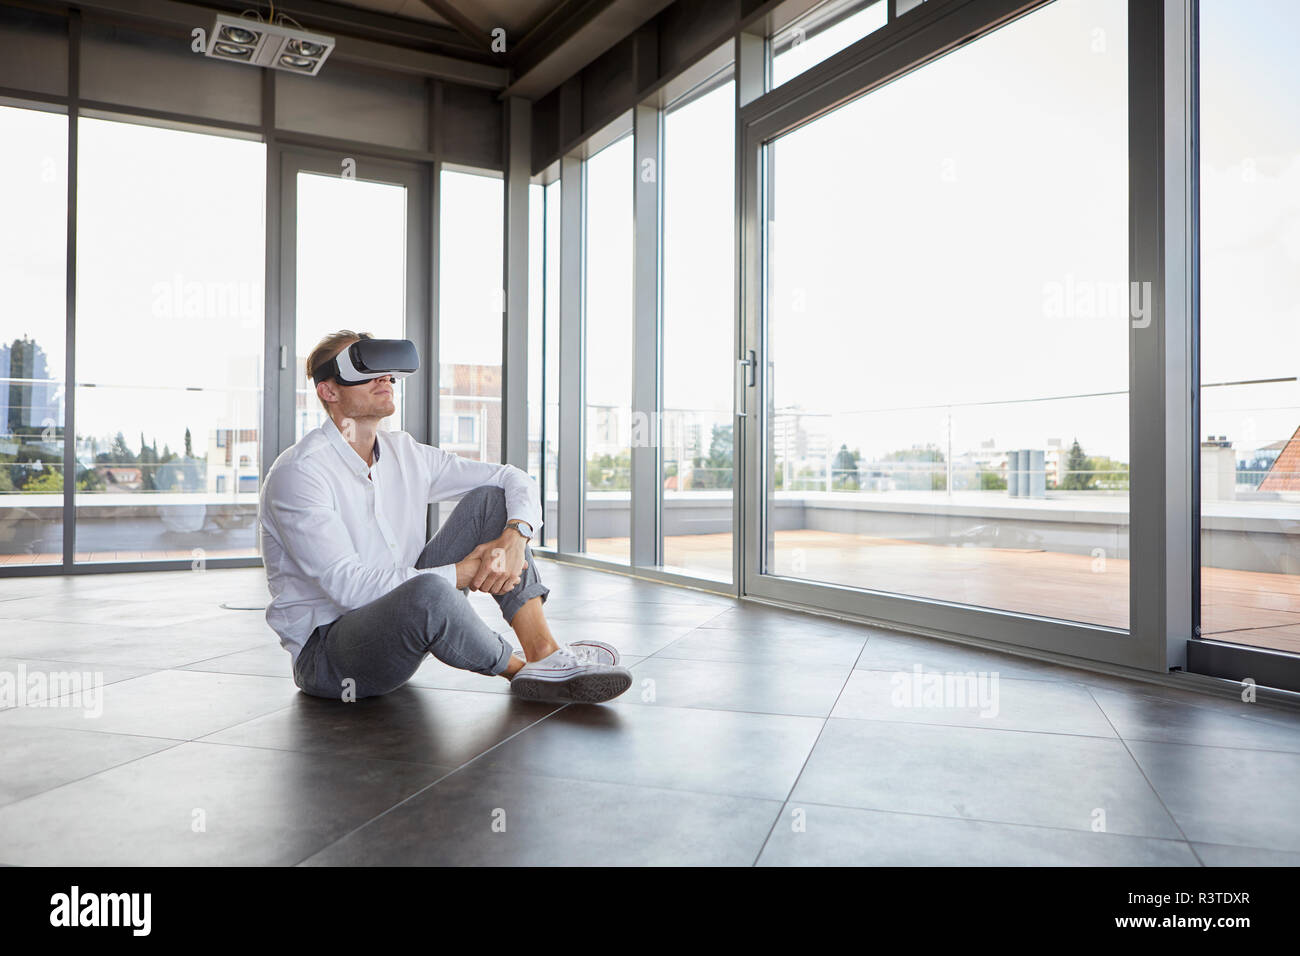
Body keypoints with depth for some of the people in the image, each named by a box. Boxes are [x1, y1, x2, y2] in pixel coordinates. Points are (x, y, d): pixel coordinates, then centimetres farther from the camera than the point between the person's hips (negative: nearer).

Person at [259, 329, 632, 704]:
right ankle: (522, 670, -11)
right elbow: (349, 586, -26)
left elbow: (516, 480, 3)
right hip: (325, 652, -7)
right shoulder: (297, 473, -16)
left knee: (490, 499, -5)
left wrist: (515, 536, -19)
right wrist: (464, 573, -24)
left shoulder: (404, 453, 5)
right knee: (428, 592, -40)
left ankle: (545, 651, -16)